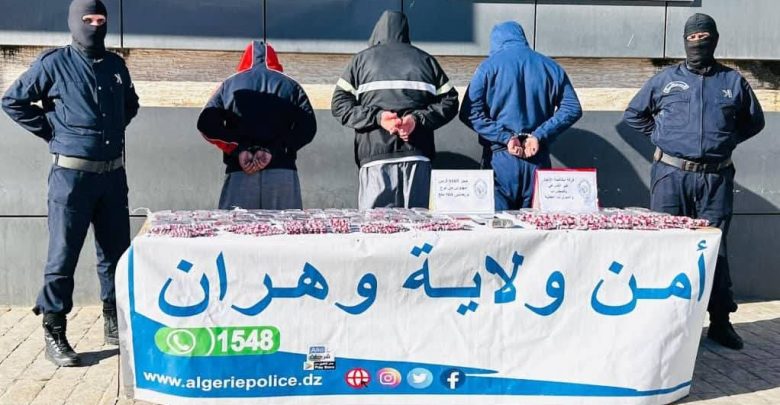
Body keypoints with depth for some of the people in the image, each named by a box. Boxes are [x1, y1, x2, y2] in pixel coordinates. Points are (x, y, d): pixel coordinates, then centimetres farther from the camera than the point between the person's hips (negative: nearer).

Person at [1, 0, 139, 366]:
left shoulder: (116, 65, 12)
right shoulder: (54, 63, -3)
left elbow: (130, 103, 29)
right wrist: (52, 131, -3)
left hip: (113, 173, 5)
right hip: (72, 173, -5)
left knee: (115, 251, 11)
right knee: (63, 255, -2)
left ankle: (114, 323, 25)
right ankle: (54, 334, 7)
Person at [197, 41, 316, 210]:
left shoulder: (230, 84, 14)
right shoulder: (290, 85, 13)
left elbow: (206, 124, 2)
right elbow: (307, 126, -1)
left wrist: (238, 149, -3)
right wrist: (273, 150, -7)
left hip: (239, 174, 0)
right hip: (283, 174, 0)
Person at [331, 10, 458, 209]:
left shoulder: (362, 59, 12)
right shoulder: (425, 60, 16)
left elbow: (339, 104, 3)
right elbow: (449, 101, 9)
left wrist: (376, 116, -3)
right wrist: (418, 118, -1)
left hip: (376, 157, -1)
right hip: (417, 156, 2)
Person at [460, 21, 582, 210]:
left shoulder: (489, 66, -1)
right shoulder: (550, 67, 8)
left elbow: (470, 113, -11)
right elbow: (572, 109, 2)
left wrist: (505, 137, -11)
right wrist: (539, 135, -5)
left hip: (500, 158, -3)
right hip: (538, 159, 3)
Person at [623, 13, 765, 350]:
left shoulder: (733, 82, 9)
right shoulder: (665, 79, 7)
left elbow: (754, 121, 21)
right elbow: (633, 114, 17)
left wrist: (726, 141, 9)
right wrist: (660, 137, 7)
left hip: (716, 178, 1)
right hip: (671, 174, 0)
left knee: (715, 246, 4)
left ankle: (720, 320, 14)